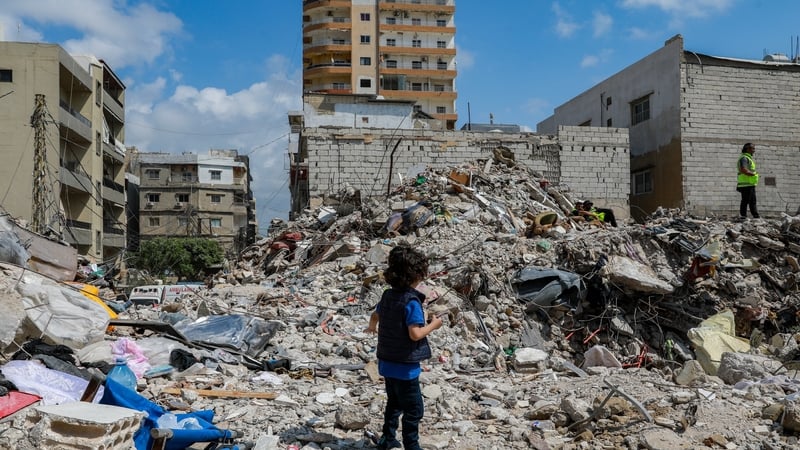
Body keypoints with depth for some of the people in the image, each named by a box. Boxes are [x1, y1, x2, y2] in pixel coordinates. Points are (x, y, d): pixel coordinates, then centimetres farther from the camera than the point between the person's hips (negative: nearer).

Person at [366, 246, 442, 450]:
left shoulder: (388, 295, 2)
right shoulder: (412, 302, -23)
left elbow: (374, 316, 20)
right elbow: (415, 334, -27)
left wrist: (372, 328, 42)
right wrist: (433, 325, -10)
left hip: (387, 363, 8)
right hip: (405, 366, -8)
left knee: (394, 403, 25)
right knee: (414, 410, 4)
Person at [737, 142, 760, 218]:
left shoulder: (749, 158, 23)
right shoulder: (744, 158, -11)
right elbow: (743, 170, -25)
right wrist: (753, 173, -15)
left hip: (751, 184, 10)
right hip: (746, 184, -10)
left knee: (753, 201, 11)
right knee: (745, 200, -9)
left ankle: (756, 216, 13)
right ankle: (743, 216, -7)